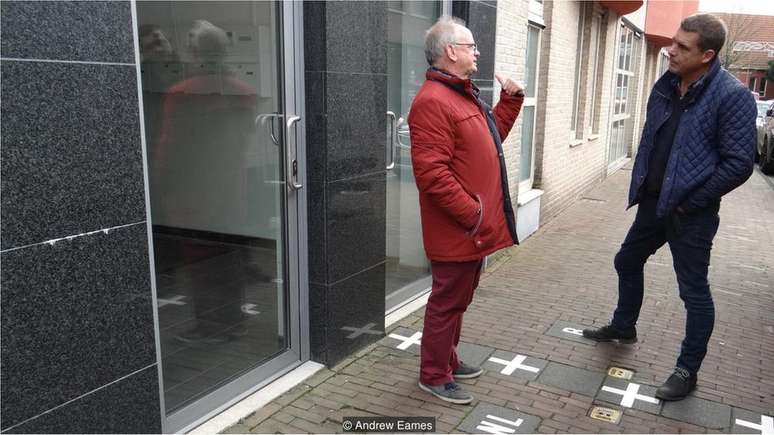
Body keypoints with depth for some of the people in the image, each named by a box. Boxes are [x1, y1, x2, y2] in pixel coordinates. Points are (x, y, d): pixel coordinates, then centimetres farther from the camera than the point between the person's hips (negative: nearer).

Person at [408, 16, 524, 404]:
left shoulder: (464, 95, 15)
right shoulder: (433, 101, -20)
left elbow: (490, 137, 28)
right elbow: (431, 173, -27)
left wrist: (511, 99, 18)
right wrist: (471, 213, -24)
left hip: (474, 227, 10)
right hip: (457, 230, -10)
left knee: (459, 299, 20)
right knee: (448, 302, 3)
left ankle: (448, 360, 37)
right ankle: (434, 376, 19)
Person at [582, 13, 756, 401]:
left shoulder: (732, 96, -17)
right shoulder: (665, 85, 4)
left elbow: (739, 164, -17)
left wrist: (691, 202, -14)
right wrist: (641, 183, 7)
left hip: (691, 212, -7)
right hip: (654, 200, 8)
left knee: (694, 291, 4)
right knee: (627, 262, 21)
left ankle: (688, 371, 20)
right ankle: (623, 326, 45)